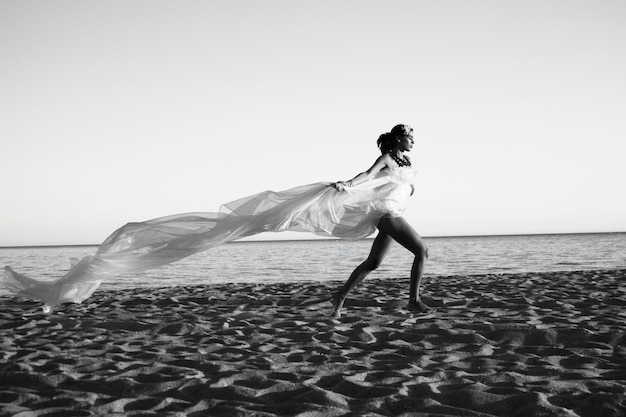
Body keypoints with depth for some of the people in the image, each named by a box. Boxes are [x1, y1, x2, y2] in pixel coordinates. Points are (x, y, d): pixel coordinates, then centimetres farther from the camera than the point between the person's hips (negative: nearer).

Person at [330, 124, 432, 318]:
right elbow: (369, 174, -22)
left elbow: (409, 185, 27)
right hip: (387, 212, -9)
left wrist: (410, 185, 3)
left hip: (394, 214, 9)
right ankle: (414, 300, -10)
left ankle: (341, 296, 16)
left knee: (373, 262, 10)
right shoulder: (387, 158, -6)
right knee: (422, 250, -15)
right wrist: (348, 184, -39)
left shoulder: (406, 161, 19)